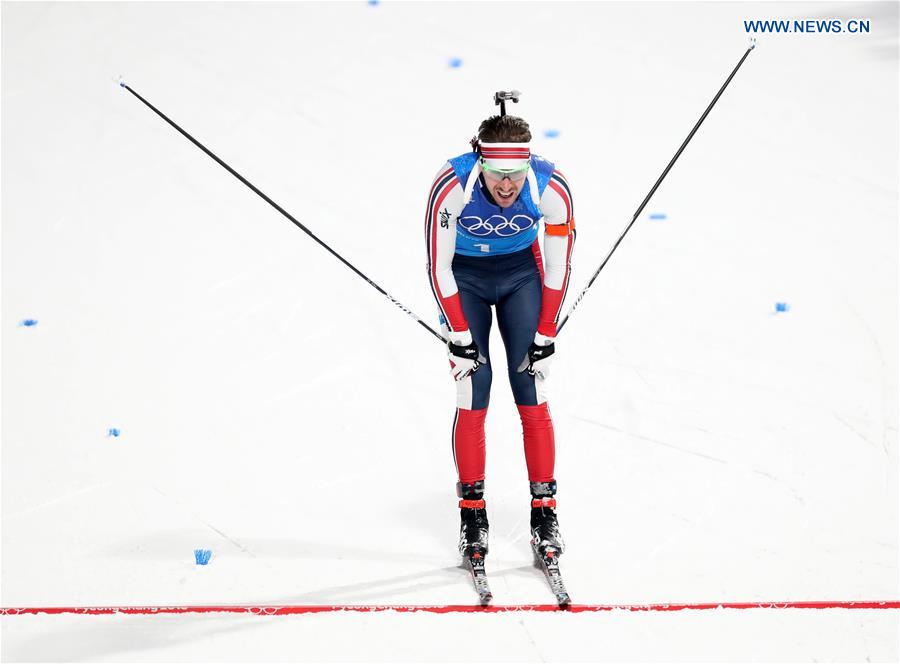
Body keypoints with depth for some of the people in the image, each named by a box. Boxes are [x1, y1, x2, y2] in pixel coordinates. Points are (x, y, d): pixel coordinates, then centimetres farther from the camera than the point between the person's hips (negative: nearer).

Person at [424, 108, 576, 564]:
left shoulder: (552, 190, -28)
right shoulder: (451, 187, -33)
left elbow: (558, 266, -14)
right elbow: (438, 266, -20)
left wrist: (545, 336, -12)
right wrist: (458, 336, -18)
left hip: (521, 273, 1)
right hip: (464, 276, -1)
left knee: (532, 394, -5)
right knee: (473, 395, -8)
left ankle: (544, 511, 3)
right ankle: (472, 514, 4)